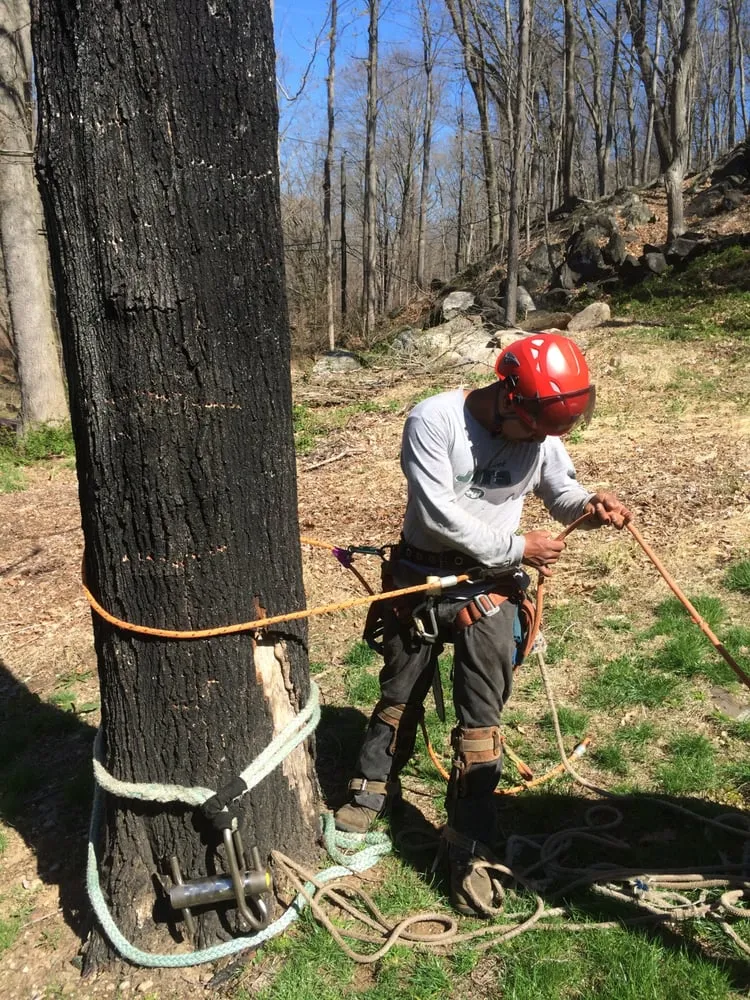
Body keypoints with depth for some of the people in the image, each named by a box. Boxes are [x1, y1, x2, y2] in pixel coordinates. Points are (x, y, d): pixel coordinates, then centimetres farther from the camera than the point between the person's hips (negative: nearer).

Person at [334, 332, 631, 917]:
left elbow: (561, 491, 8)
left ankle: (468, 849, 16)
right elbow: (441, 515, -24)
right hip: (422, 578, -1)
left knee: (482, 717, 1)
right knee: (399, 696, 18)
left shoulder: (541, 433, -7)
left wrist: (589, 507, -14)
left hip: (491, 588, 1)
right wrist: (517, 548, -20)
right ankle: (375, 788, 44)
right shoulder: (433, 420, -20)